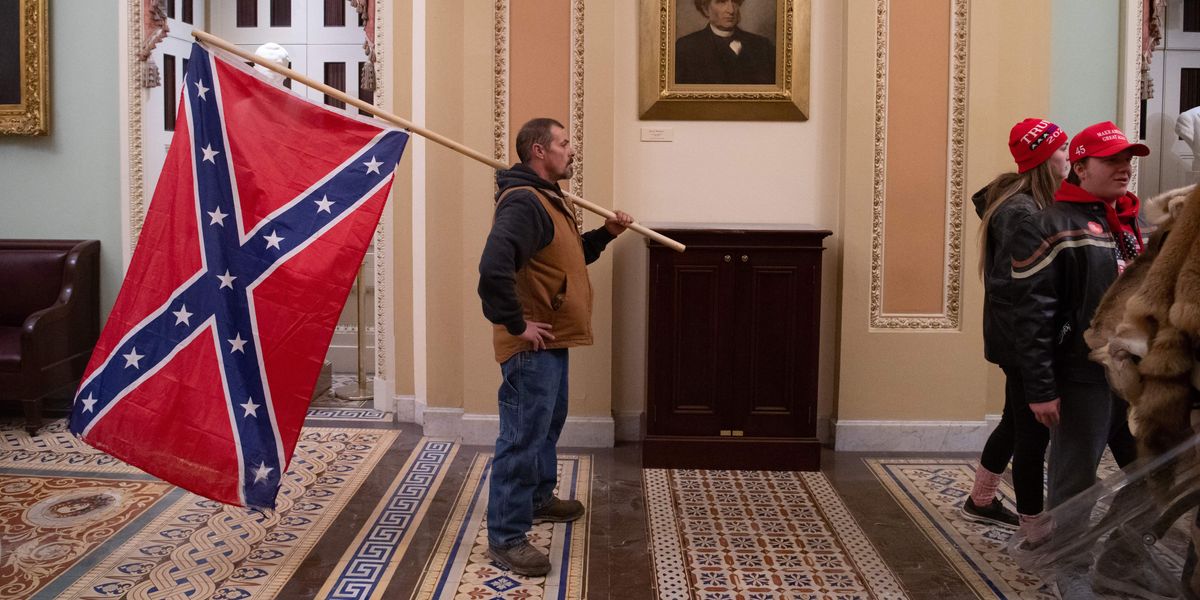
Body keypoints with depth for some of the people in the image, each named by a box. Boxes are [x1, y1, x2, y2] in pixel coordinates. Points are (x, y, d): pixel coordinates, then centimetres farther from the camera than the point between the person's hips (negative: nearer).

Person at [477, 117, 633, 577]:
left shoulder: (550, 199, 15)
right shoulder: (523, 202, -21)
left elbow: (567, 257, 26)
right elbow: (494, 268, -35)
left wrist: (605, 234, 12)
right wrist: (517, 324, -26)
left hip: (552, 342, 11)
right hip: (531, 347, -11)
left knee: (548, 425, 25)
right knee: (522, 438, -5)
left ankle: (538, 499, 44)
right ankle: (505, 538, 4)